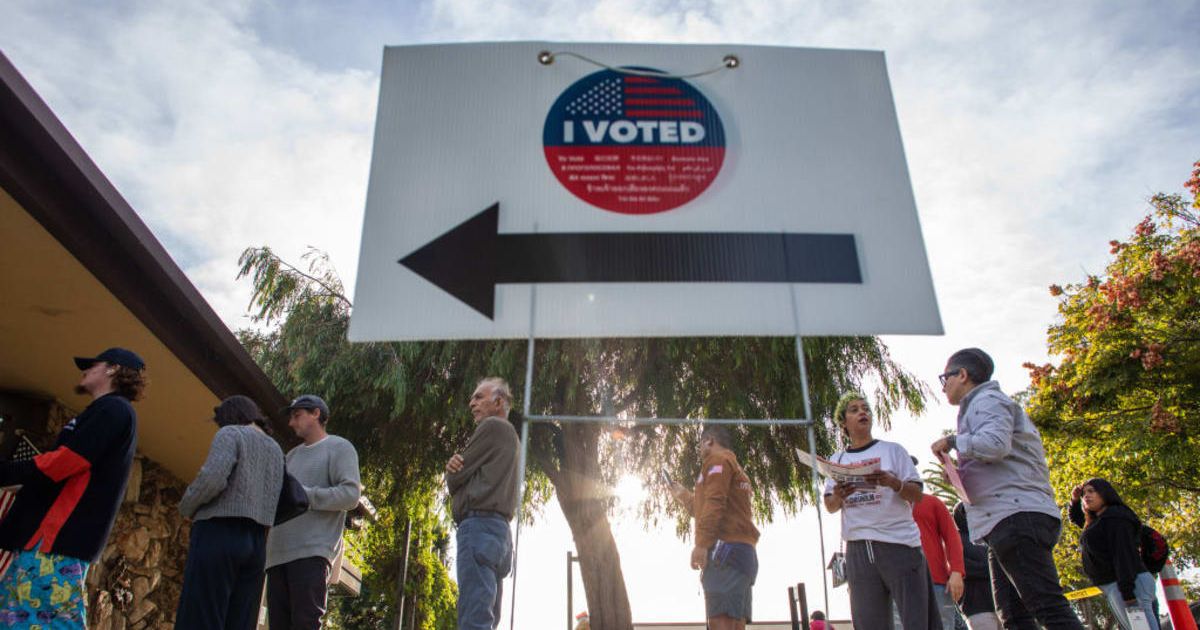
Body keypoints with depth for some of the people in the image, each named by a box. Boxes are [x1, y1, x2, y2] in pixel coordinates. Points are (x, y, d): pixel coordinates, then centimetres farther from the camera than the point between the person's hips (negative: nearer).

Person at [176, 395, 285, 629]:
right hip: (255, 544, 7)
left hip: (218, 536, -7)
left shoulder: (231, 433, 2)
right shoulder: (276, 450, 22)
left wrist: (186, 507, 1)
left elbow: (213, 478, -16)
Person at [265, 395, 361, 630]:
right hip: (278, 553, 7)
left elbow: (350, 495, -7)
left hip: (312, 551, -6)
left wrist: (300, 495, -9)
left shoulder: (339, 447, 6)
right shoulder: (292, 455, 28)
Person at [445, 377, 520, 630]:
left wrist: (453, 471, 18)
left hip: (480, 525, -10)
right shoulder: (510, 436, 28)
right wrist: (456, 465, 1)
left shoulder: (492, 426, -2)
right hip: (499, 530, 10)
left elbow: (454, 479, -4)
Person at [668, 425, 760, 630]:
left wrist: (701, 544, -19)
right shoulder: (736, 468, 31)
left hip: (725, 550, -9)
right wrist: (684, 496, 41)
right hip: (743, 552, 9)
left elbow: (714, 503, -13)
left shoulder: (717, 459, 3)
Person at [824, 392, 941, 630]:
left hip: (899, 542, -2)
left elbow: (917, 495, 2)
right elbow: (830, 507, 13)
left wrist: (893, 483, -18)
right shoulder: (837, 459, 15)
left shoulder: (892, 450, 8)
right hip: (858, 549, 3)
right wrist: (839, 496, -10)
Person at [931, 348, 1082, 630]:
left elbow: (996, 443, -21)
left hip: (1016, 515, -11)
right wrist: (960, 475, 20)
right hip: (1010, 521, 11)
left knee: (1048, 607, -16)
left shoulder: (987, 400, -1)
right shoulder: (981, 405, 30)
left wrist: (952, 441, -7)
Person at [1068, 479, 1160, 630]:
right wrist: (1075, 500, 21)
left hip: (1125, 585, -10)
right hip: (1114, 587, 10)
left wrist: (1127, 592, -25)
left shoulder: (1115, 517, -7)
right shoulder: (1098, 521, 23)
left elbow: (1124, 554, -17)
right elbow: (1076, 518, 43)